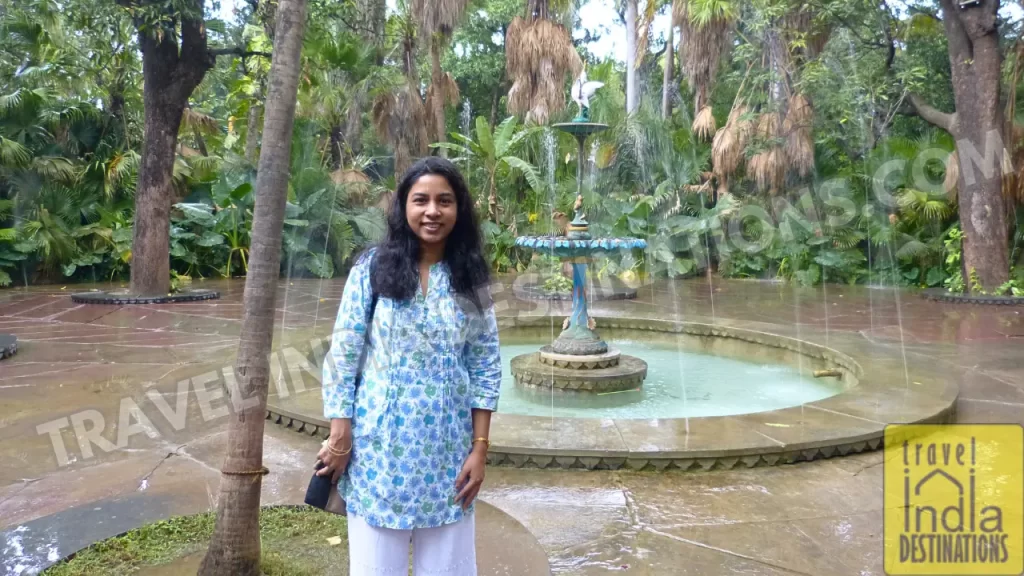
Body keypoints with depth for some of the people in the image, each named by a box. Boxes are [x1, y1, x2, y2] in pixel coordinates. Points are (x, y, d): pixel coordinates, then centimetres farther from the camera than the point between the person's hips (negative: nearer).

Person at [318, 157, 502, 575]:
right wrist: (339, 438, -5)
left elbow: (486, 368, 2)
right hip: (378, 445, -2)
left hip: (447, 449, 2)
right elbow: (342, 354, -3)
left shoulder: (471, 281, 2)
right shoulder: (372, 269, -4)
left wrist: (480, 448, -2)